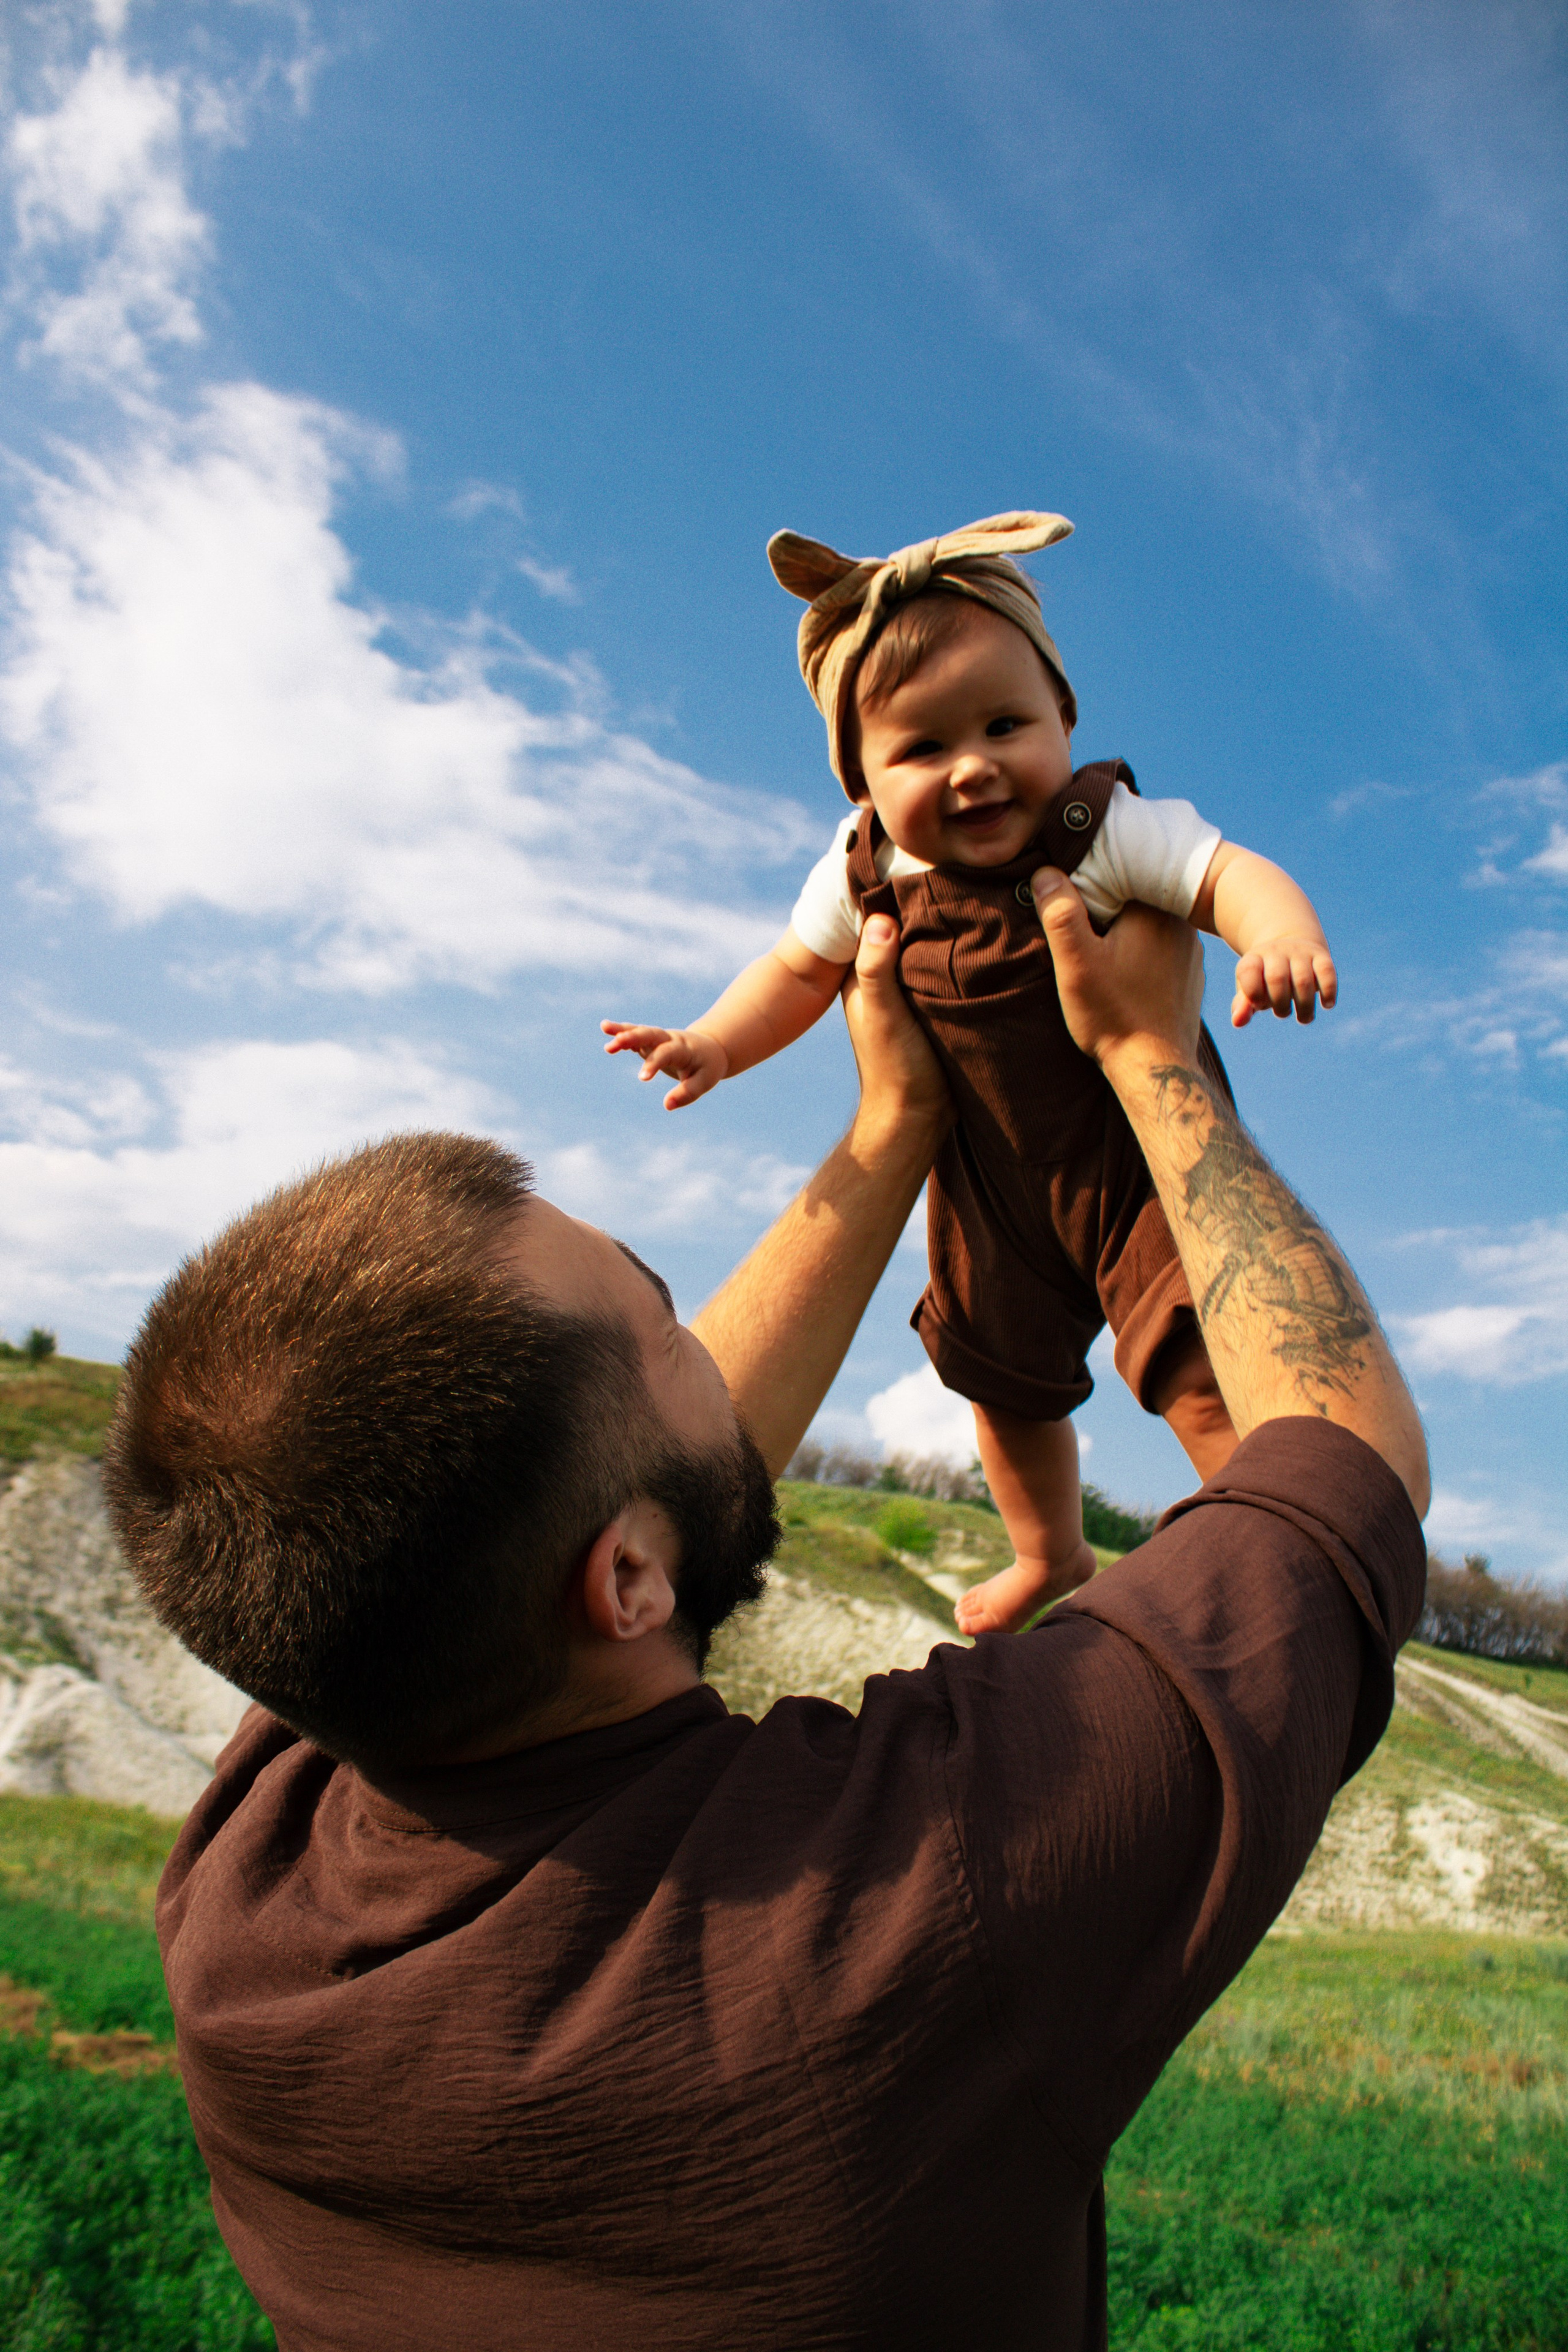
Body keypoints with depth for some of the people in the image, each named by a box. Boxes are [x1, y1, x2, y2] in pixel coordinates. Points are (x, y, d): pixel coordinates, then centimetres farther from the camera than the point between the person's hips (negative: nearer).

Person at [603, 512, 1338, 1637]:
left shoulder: (1102, 832, -22)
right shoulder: (865, 873, -11)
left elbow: (1229, 873, -28)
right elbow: (801, 969, 2)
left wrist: (1282, 933, -50)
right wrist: (716, 1043, -14)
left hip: (1142, 1156, -5)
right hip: (992, 1185, 5)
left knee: (1206, 1381, -17)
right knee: (1005, 1385, 21)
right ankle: (1051, 1560, 49)